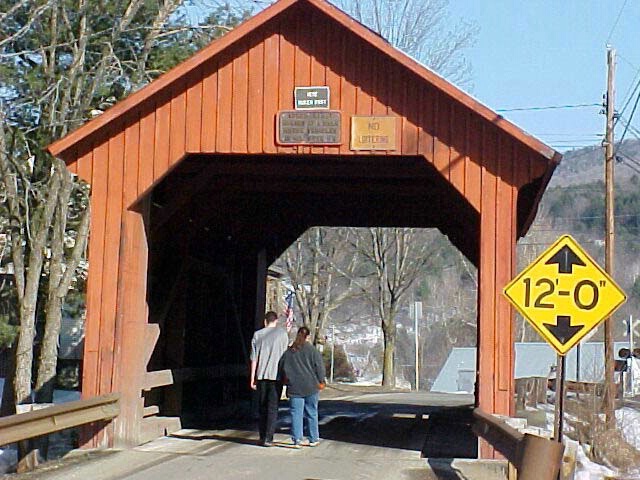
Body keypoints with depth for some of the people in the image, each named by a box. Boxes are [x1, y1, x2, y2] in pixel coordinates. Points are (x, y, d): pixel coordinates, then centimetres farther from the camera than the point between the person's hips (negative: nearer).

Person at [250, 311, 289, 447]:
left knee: (262, 407, 12)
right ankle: (268, 438, -9)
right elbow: (284, 355, 6)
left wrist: (252, 378, 7)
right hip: (276, 374, -2)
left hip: (261, 375, 2)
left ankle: (262, 436, 16)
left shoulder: (257, 334, 6)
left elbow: (254, 358, 4)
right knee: (273, 407, -2)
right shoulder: (282, 333, 1)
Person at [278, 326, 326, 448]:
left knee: (296, 414, 2)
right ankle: (313, 439, 15)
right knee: (312, 413, 9)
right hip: (311, 387, -1)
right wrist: (321, 381, 5)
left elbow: (282, 368, 12)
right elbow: (319, 366, -6)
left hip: (295, 388, 1)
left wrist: (285, 381, 24)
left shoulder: (288, 352, 5)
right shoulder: (312, 350, -5)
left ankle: (297, 440, -5)